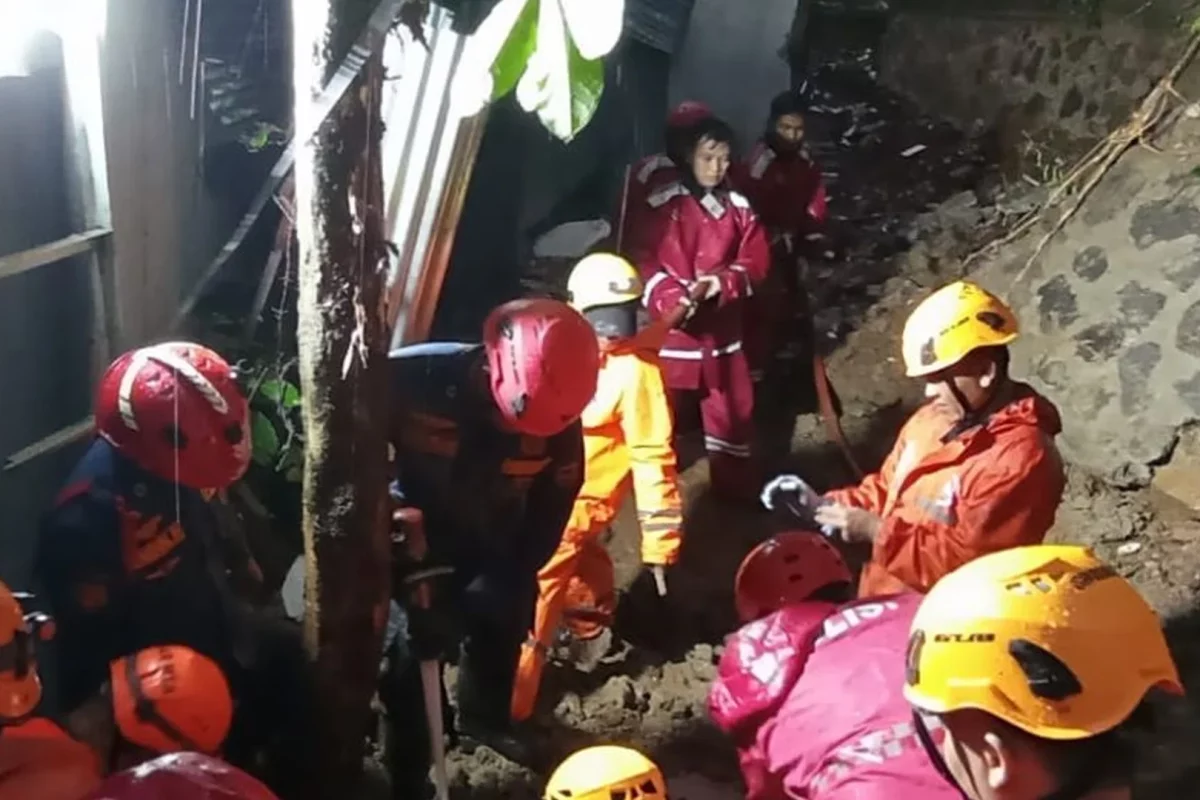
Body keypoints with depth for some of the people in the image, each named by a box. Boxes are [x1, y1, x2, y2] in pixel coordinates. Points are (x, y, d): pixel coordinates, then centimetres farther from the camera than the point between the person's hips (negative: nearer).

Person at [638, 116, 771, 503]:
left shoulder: (738, 207, 4)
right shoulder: (662, 204, -8)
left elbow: (756, 260, 3)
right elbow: (642, 261, -10)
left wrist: (724, 283, -17)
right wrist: (670, 297, -26)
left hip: (722, 325, 4)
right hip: (673, 325, -3)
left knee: (733, 405, 12)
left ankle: (735, 482, 28)